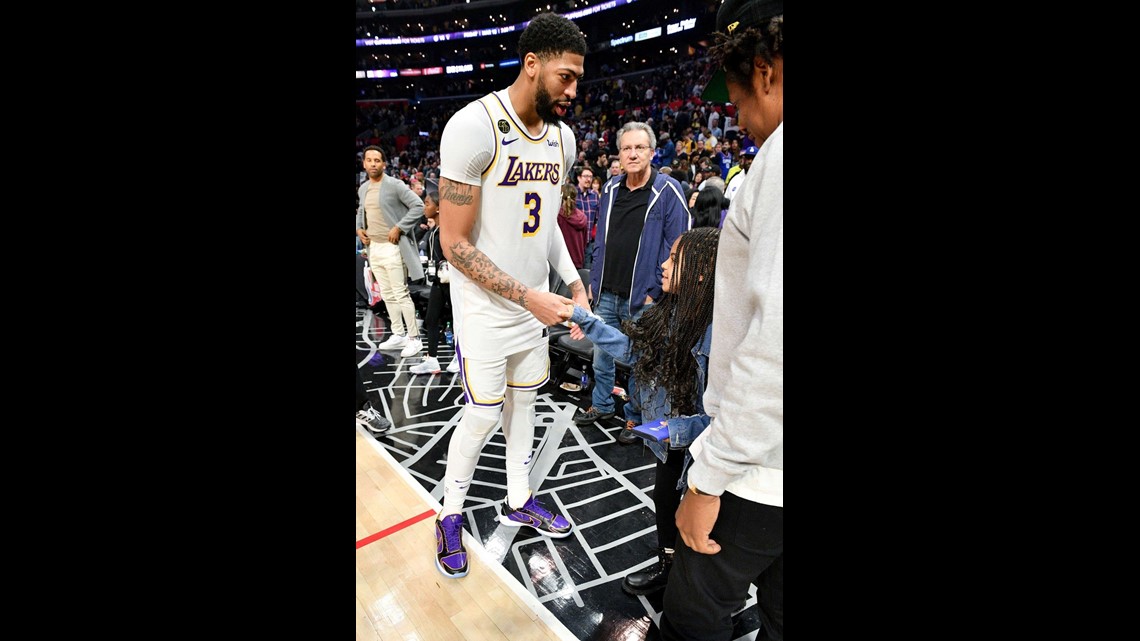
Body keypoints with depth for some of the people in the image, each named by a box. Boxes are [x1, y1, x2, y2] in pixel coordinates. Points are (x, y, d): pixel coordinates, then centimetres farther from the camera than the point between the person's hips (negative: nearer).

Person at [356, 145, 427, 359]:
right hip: (374, 248, 7)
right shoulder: (363, 188, 12)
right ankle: (398, 335, 23)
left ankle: (414, 338, 2)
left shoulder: (395, 185, -10)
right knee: (387, 295, 13)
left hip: (392, 247, -7)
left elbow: (418, 206, -14)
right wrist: (359, 228, 9)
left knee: (401, 294, -6)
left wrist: (399, 228, -18)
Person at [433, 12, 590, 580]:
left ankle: (517, 501, 37)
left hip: (535, 303, 7)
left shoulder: (563, 138, 3)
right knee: (482, 416, 3)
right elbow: (455, 243, -19)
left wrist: (573, 282, 4)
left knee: (523, 403, 17)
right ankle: (450, 516, 28)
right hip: (486, 309, -6)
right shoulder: (474, 126, -20)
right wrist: (527, 297, -23)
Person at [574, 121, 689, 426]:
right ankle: (602, 405, 36)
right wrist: (594, 281, 11)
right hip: (606, 294, 5)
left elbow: (675, 247, -11)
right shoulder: (610, 188, 7)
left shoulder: (668, 191, -9)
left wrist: (654, 291, -14)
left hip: (642, 297, -5)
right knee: (601, 354, 17)